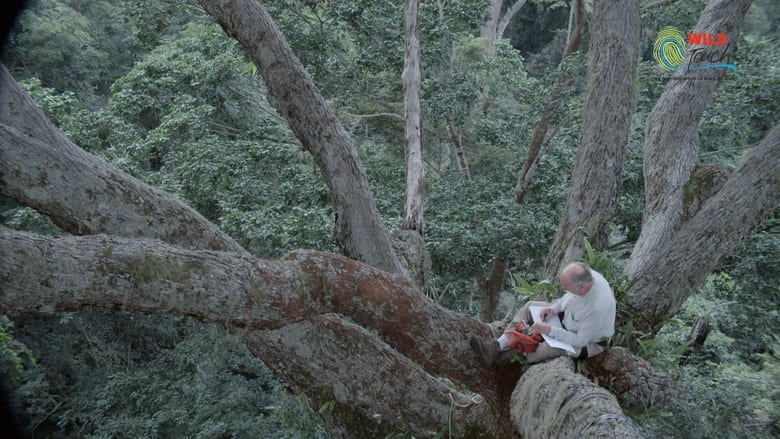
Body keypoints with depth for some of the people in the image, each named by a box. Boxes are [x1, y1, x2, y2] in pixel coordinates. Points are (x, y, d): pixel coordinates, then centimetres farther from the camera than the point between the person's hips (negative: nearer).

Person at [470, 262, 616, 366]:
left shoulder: (598, 308, -40)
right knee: (530, 307, -1)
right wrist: (553, 308, -12)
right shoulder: (585, 275, -20)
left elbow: (580, 341, -28)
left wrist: (549, 330, -28)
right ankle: (497, 346, -10)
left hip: (590, 341, -8)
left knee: (550, 347, -33)